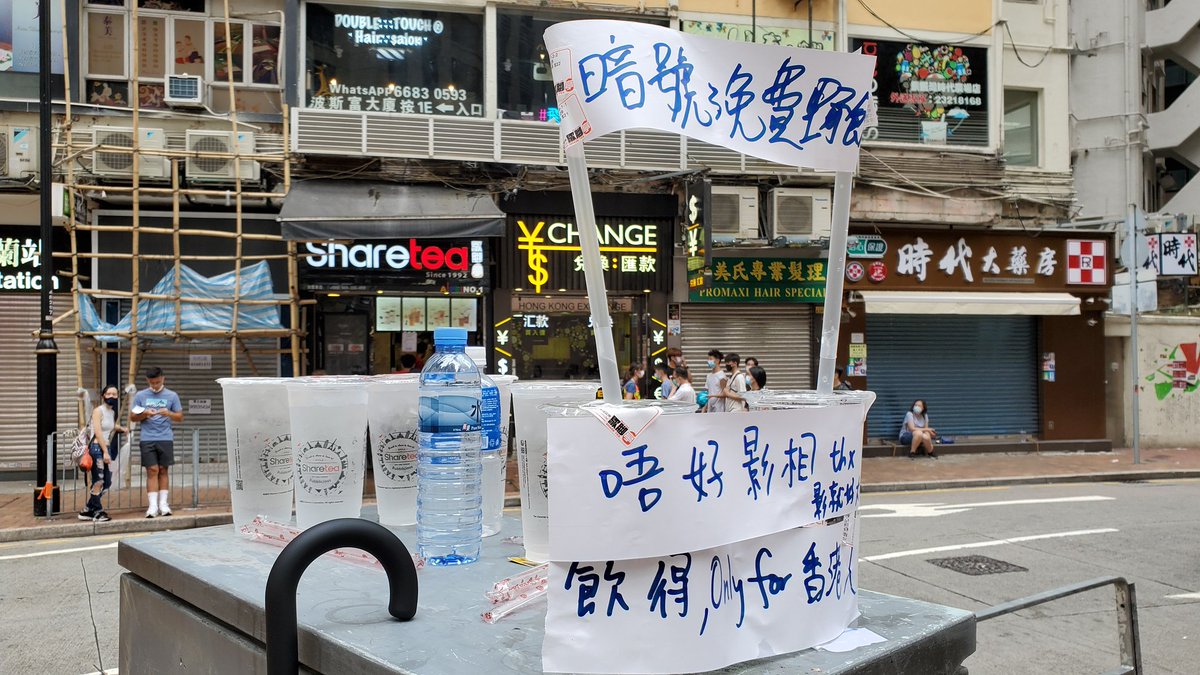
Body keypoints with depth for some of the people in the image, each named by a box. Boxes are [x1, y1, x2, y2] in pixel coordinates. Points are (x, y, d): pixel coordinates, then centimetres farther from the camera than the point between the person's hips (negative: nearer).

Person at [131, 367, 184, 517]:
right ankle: (153, 505, -6)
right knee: (152, 470, -6)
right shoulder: (140, 396, 8)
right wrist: (145, 414, -10)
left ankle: (163, 504, 9)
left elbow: (180, 417, 8)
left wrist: (168, 413, -13)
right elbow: (132, 417, 10)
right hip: (147, 439, 0)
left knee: (163, 470, 4)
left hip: (166, 438, 1)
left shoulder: (172, 396, 7)